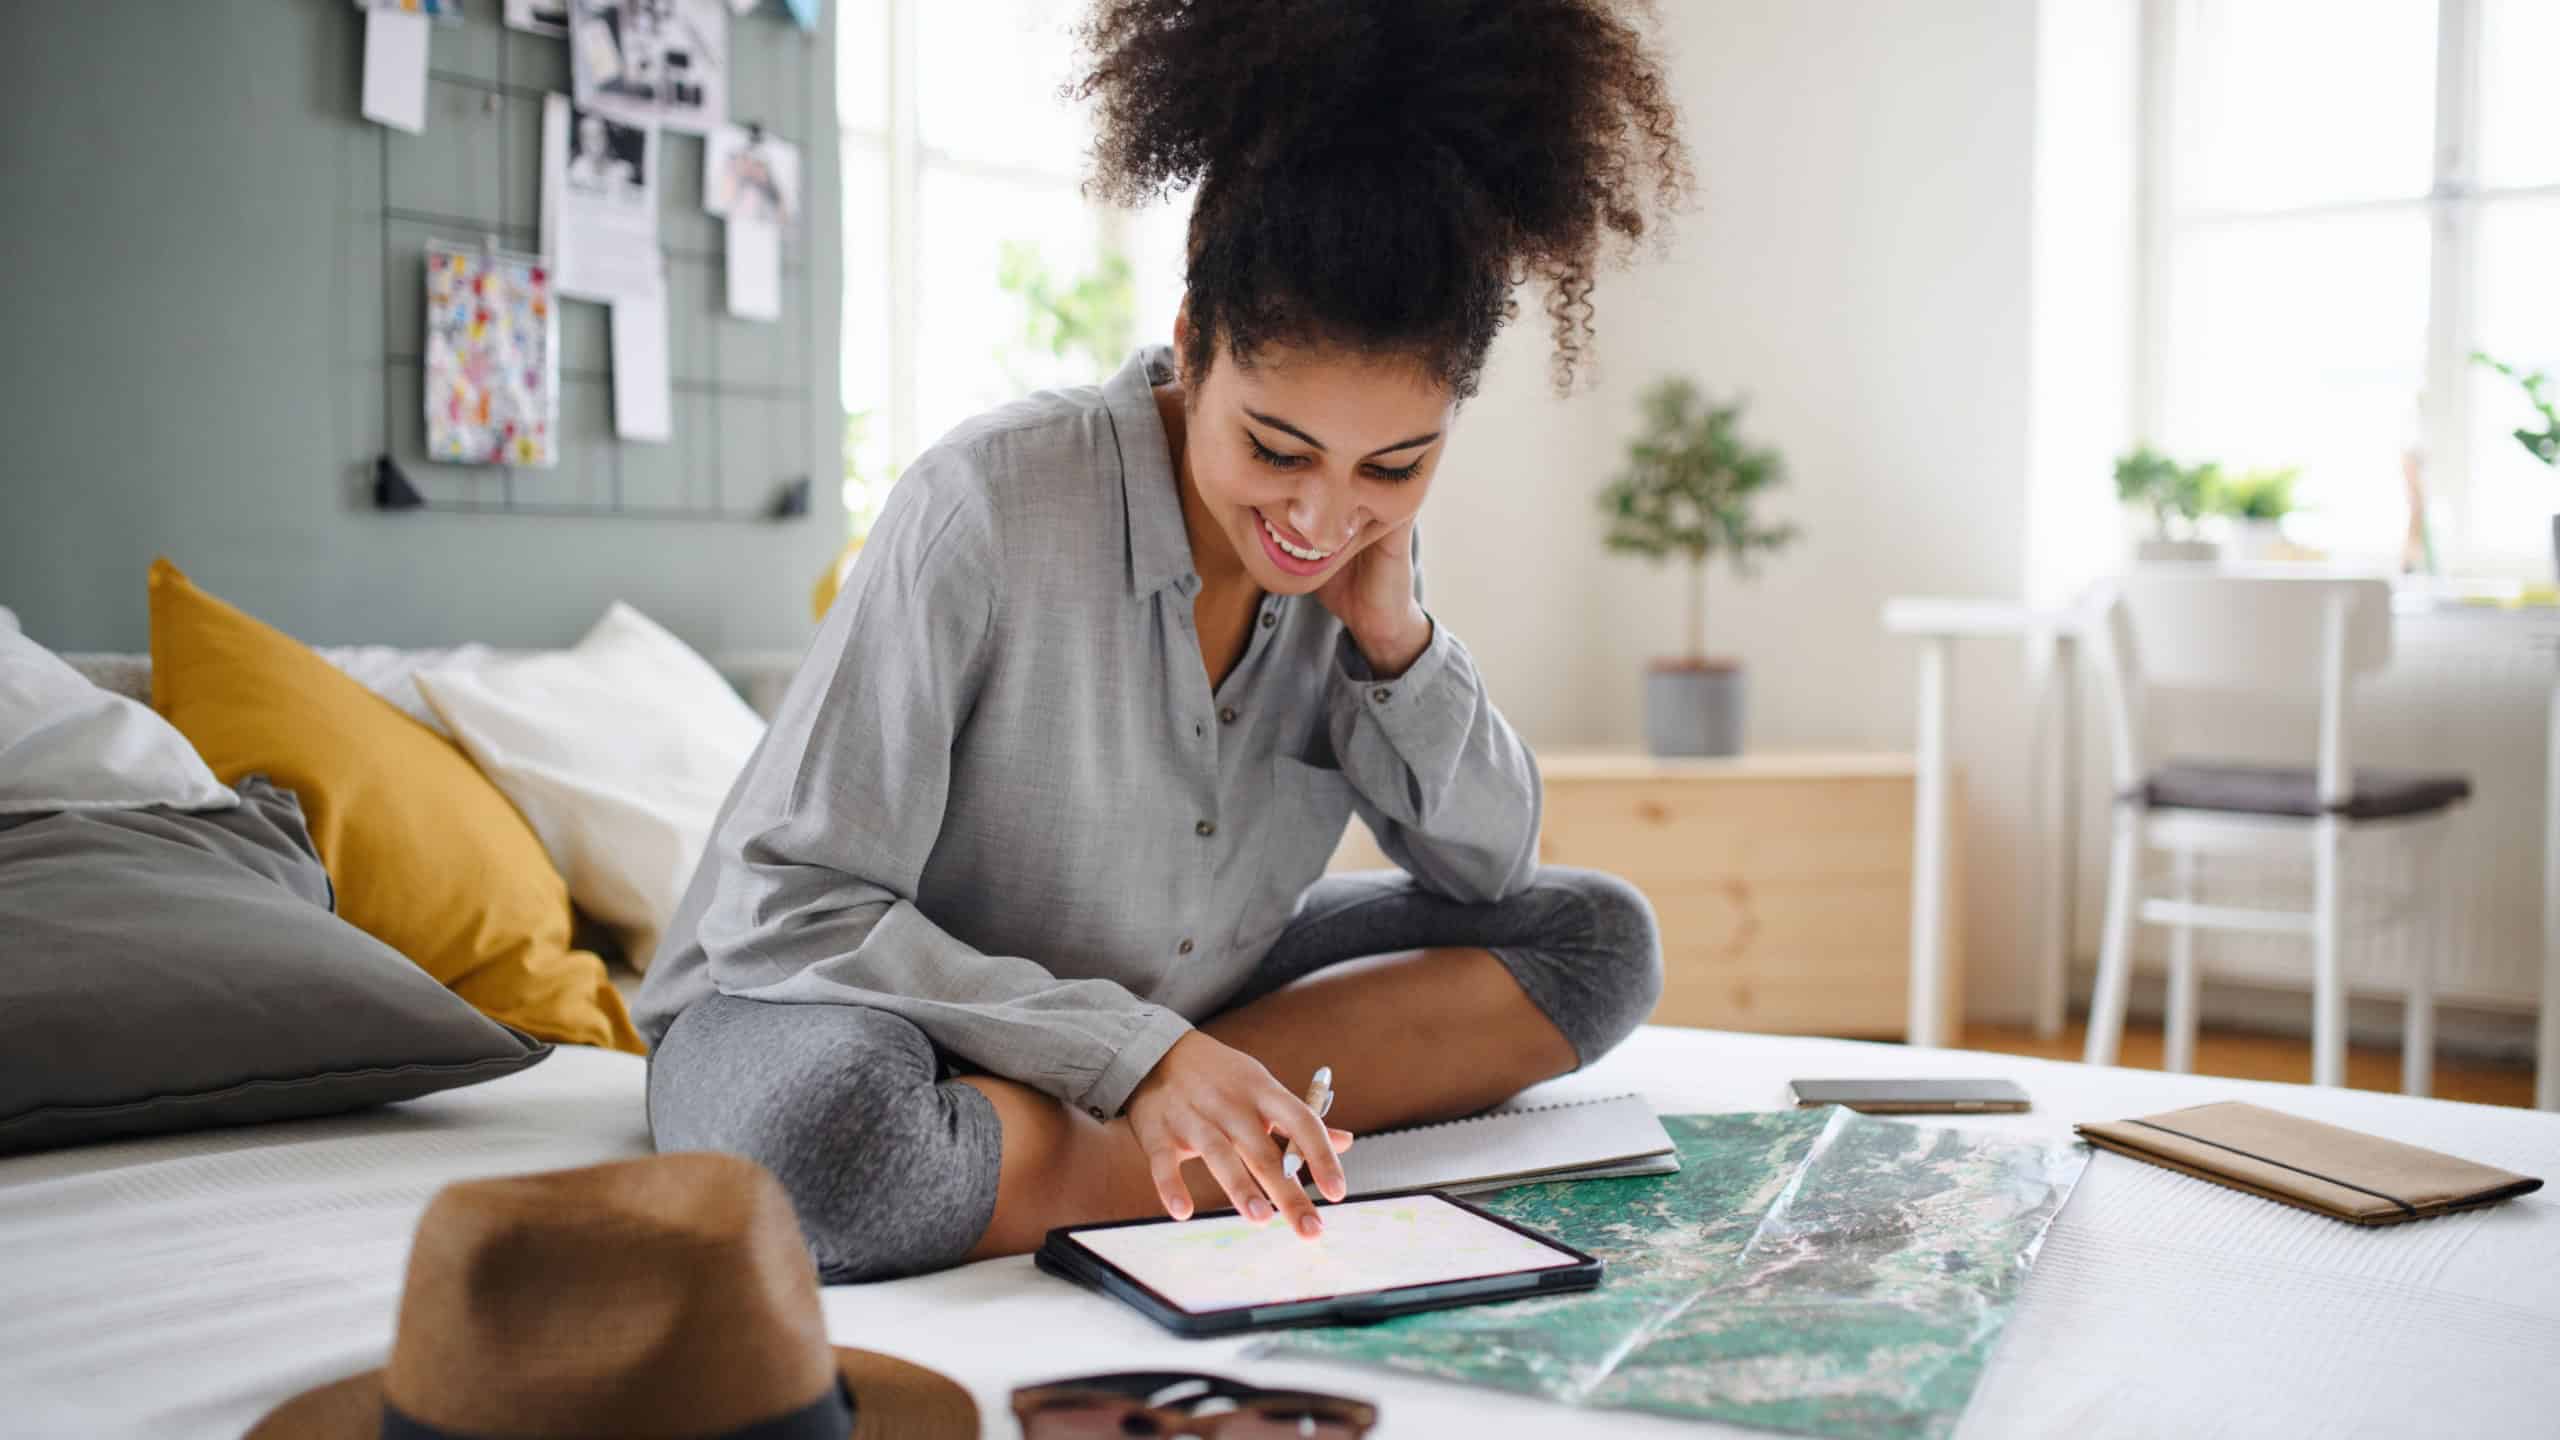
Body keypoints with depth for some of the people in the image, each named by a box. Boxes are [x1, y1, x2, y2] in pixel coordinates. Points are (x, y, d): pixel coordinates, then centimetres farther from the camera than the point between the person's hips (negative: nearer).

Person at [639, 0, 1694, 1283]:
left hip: (1172, 1010, 6)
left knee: (1598, 936, -7)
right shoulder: (990, 502, -24)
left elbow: (1489, 874, 2)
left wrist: (1393, 632, -16)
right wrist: (1138, 1054, -30)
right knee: (828, 1126, -41)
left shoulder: (1356, 545, -6)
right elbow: (784, 911, -23)